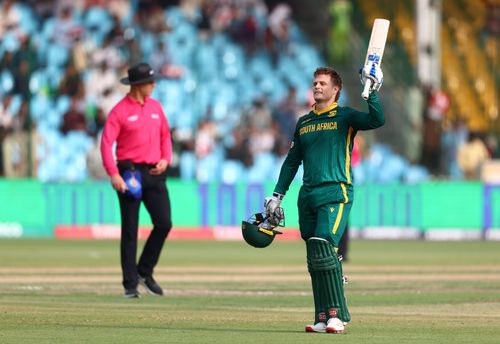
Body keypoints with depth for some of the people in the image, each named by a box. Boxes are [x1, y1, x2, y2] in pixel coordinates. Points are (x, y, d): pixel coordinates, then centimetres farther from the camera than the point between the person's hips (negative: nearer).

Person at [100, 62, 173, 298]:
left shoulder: (155, 106, 12)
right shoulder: (120, 110, -7)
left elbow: (165, 135, 20)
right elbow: (106, 143, -12)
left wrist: (166, 159, 2)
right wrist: (113, 174, -21)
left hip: (154, 173, 5)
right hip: (130, 172, -5)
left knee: (164, 223, -4)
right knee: (130, 229, -2)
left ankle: (144, 272, 15)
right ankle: (130, 284, 2)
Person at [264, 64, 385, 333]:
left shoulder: (345, 117, 2)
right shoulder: (303, 123, 19)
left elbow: (376, 120, -16)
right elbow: (292, 161, 25)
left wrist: (372, 91, -23)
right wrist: (277, 195, 20)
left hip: (335, 193, -6)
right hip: (308, 196, 6)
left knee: (323, 247, -22)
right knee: (314, 259, 4)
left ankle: (337, 314, -21)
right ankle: (323, 318, 7)